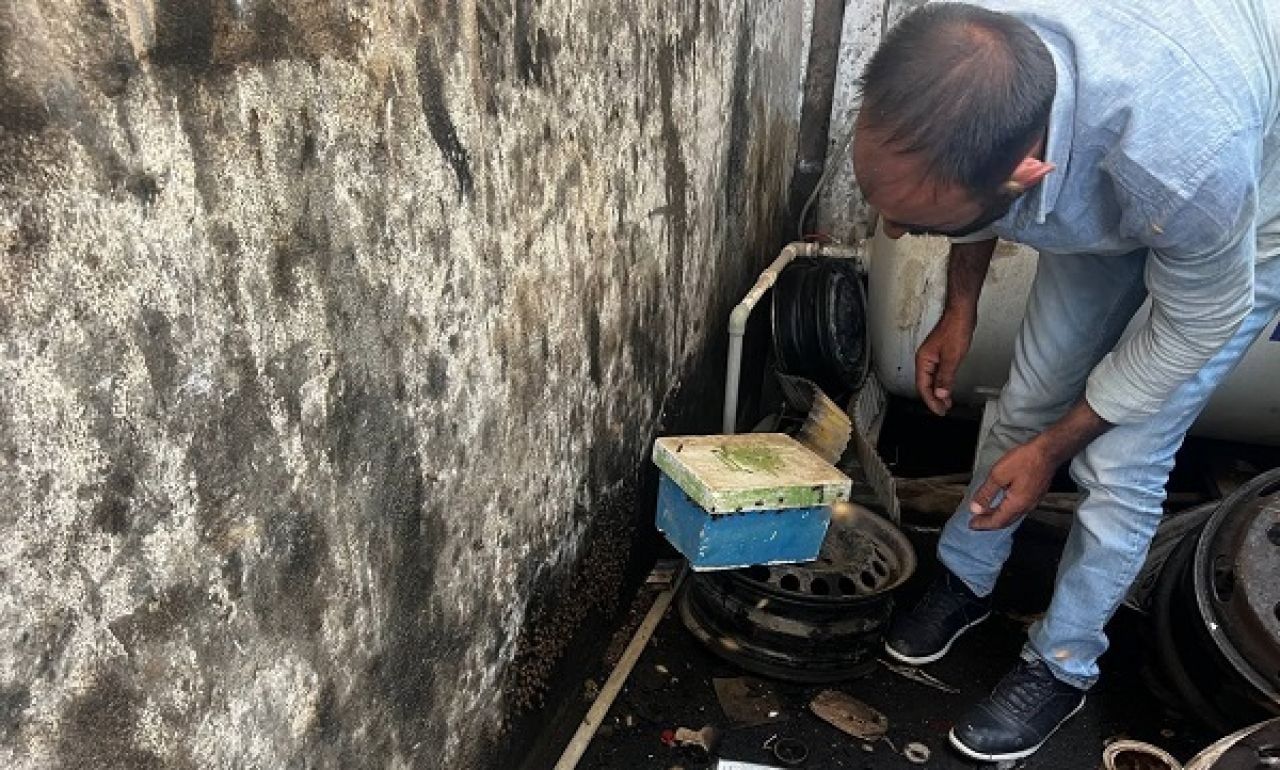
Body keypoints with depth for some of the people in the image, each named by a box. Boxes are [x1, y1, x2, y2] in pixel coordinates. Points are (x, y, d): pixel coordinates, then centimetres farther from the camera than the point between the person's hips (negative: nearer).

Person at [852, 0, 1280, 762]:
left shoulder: (1193, 160, -47)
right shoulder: (963, 67, -32)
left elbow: (1198, 324, -25)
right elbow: (976, 194, -6)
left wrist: (1052, 449, -16)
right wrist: (960, 311, -2)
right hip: (1101, 192, 5)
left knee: (1121, 465, -4)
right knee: (1028, 399, 9)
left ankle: (1063, 667, 19)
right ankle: (966, 579, 32)